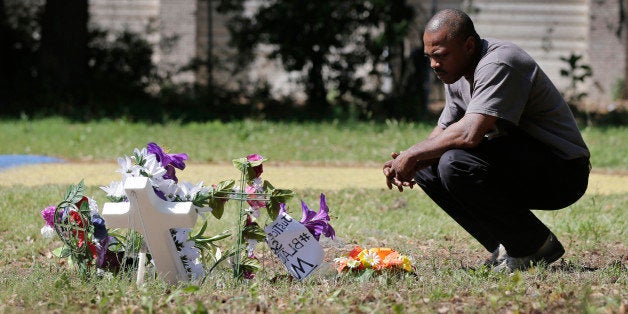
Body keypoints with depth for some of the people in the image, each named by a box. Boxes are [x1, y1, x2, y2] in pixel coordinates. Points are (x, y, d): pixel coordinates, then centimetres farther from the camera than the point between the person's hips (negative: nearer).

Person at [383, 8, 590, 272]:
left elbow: (469, 134, -32)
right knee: (427, 168, 5)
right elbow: (442, 132, 14)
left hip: (562, 175, -10)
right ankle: (506, 249, 4)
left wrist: (412, 155, -20)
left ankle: (536, 246, -14)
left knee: (456, 163, -28)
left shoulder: (498, 65, -22)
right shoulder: (457, 74, 9)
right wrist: (410, 163, -7)